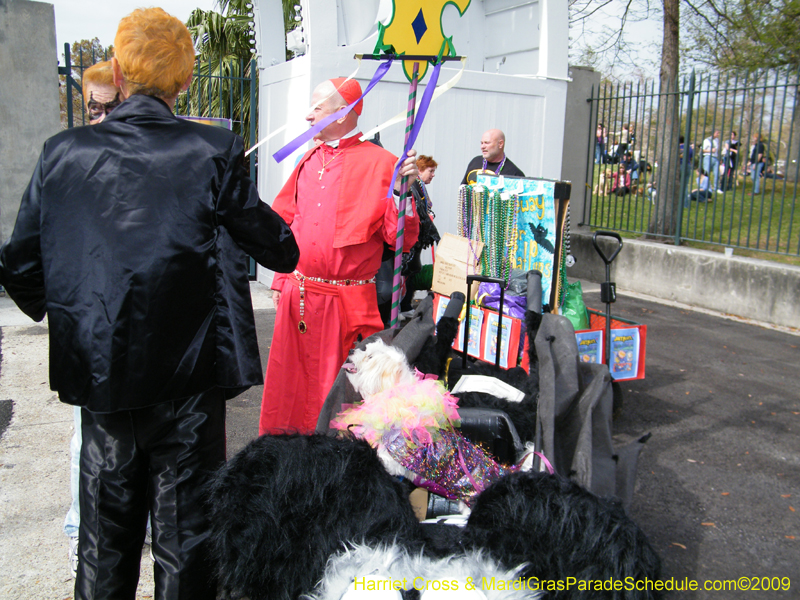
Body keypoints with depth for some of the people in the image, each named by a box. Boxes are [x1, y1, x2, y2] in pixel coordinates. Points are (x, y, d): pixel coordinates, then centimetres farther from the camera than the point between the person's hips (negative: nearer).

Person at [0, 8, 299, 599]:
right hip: (190, 375, -2)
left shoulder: (62, 153, 0)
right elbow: (279, 250, -1)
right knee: (185, 531, 12)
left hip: (99, 372, 3)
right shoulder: (213, 152, -8)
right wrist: (284, 243, 22)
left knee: (105, 532, 21)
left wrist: (61, 313, 23)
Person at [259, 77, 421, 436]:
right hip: (297, 297, 6)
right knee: (288, 384, 13)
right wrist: (282, 279, 15)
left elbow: (401, 240, -9)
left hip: (346, 302, -5)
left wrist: (403, 191, -23)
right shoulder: (309, 161, 13)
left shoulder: (380, 163, -5)